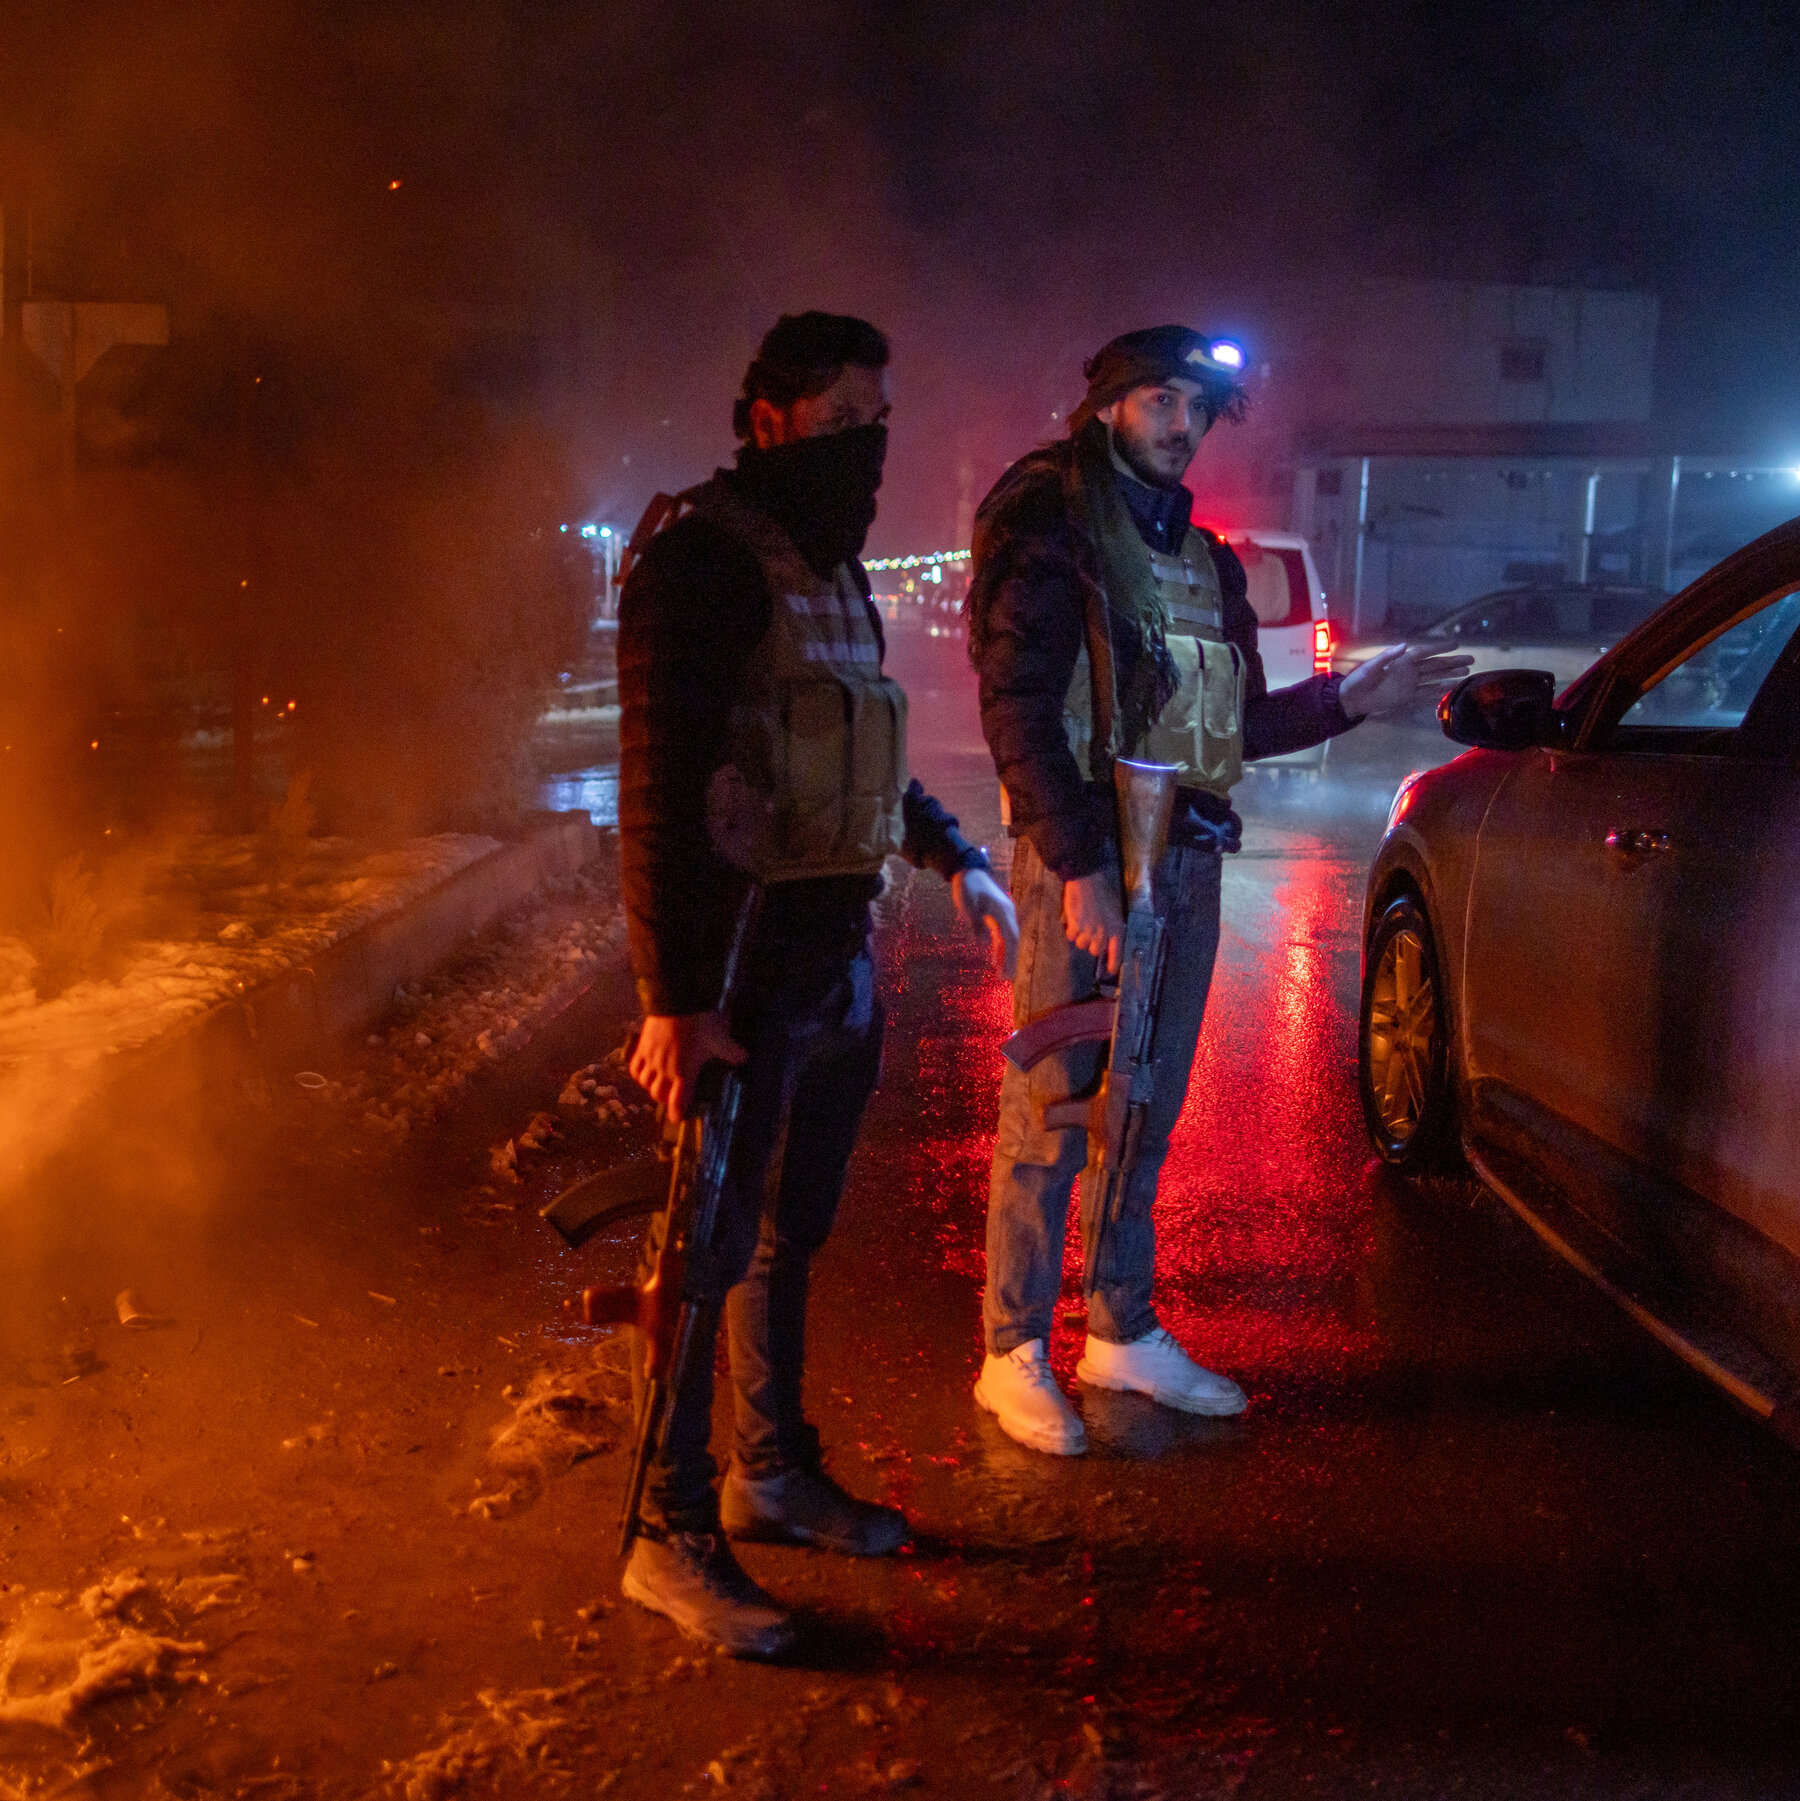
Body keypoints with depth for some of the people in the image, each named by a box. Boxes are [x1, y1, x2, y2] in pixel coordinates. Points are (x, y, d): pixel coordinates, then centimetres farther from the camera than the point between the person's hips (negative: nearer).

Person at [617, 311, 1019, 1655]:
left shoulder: (829, 565, 15)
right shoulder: (705, 554, -13)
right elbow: (662, 785, -20)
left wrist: (954, 852, 24)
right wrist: (675, 995, -24)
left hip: (837, 950, 9)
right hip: (747, 952, -9)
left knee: (791, 1232, 18)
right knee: (714, 1243, -2)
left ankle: (773, 1472, 32)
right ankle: (672, 1535, 9)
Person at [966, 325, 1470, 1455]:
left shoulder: (1200, 555, 18)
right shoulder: (1053, 533, -5)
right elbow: (1018, 712, -13)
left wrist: (1351, 700, 7)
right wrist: (1081, 866, -20)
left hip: (1187, 858, 7)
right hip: (1085, 856, -7)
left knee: (1147, 1114, 13)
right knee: (1053, 1117, -3)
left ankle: (1125, 1333, 24)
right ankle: (1014, 1354, 7)